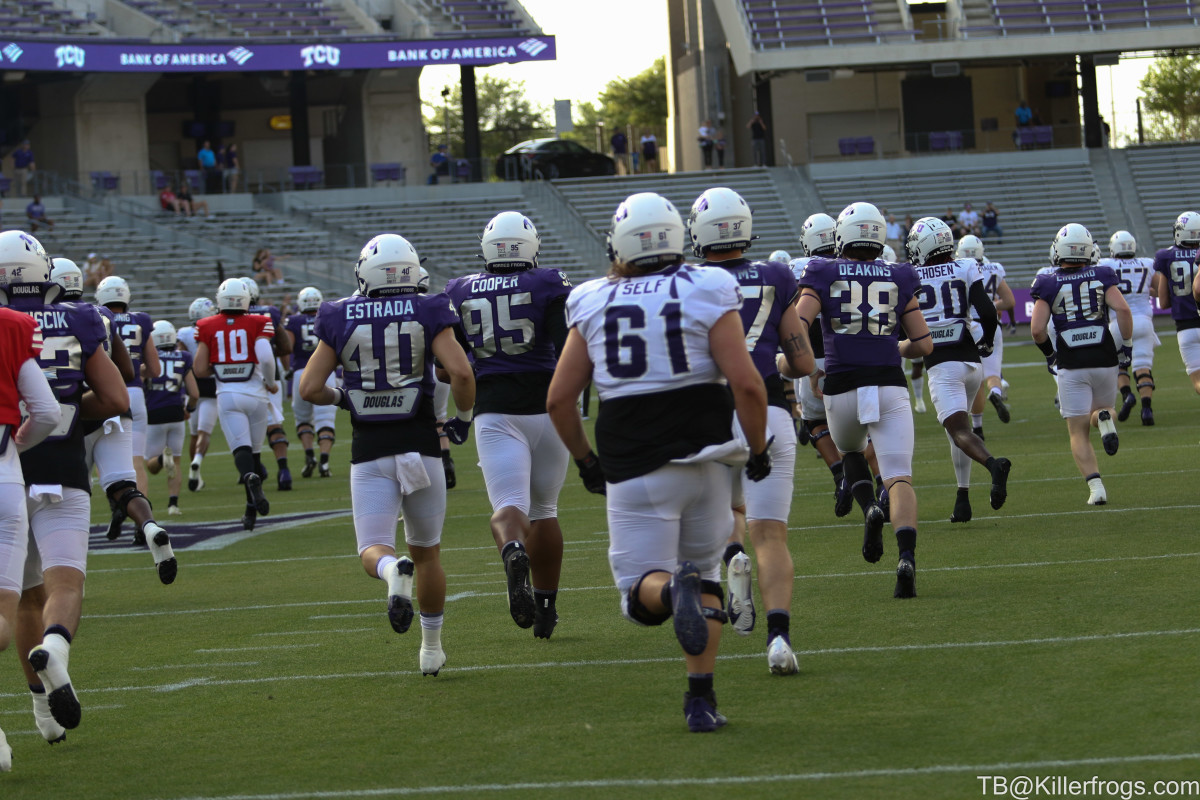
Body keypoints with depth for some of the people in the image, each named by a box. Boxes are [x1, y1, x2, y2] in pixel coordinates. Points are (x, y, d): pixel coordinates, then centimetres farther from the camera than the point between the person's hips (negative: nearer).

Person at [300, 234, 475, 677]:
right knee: (426, 550, 17)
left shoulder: (341, 320, 1)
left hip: (369, 453, -1)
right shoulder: (427, 313, -3)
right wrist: (463, 418, 3)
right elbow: (460, 371, -14)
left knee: (374, 550, 0)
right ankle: (431, 648, 21)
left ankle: (394, 572, -36)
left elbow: (309, 388, -1)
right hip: (420, 447, 1)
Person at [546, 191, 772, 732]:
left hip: (632, 470, 0)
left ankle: (673, 588, -32)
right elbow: (746, 384, -10)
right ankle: (701, 698, 6)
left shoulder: (595, 306, 4)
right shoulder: (707, 295, -3)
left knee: (643, 594, 4)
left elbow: (559, 399, 5)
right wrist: (757, 449, 5)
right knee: (704, 575, 17)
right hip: (703, 459, 0)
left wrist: (585, 460, 20)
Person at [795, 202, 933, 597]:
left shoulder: (823, 276, 3)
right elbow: (923, 344, 11)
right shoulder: (898, 279, 9)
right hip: (889, 387, 0)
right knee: (899, 479, -4)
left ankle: (870, 508, 1)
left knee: (851, 452, 30)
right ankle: (907, 557, -26)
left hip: (842, 389, 0)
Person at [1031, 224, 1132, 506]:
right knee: (1101, 410, 25)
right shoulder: (1101, 277, 2)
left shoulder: (1049, 285, -2)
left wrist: (1049, 353, 12)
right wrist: (1127, 345, 2)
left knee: (1078, 432, 5)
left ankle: (1095, 486, -12)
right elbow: (1122, 309, -11)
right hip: (1104, 360, 2)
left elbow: (1037, 329, -8)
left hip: (1071, 366, -2)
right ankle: (1105, 418, -13)